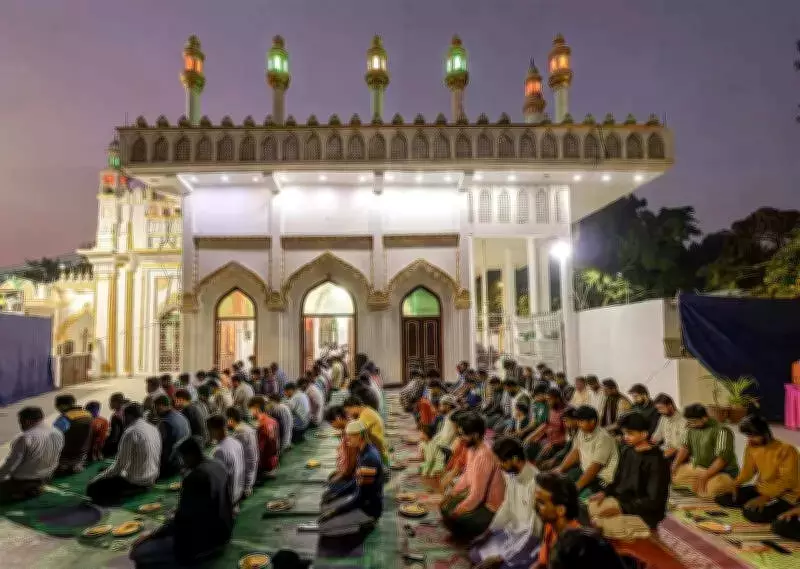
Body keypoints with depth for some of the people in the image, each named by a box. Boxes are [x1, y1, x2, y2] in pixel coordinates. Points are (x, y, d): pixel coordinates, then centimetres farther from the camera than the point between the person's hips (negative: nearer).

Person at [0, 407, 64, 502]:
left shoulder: (24, 438, -24)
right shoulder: (58, 433, -4)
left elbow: (11, 463, -19)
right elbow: (55, 460, 8)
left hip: (22, 480, -7)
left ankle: (21, 493, 0)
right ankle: (33, 488, 11)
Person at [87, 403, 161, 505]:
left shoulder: (131, 432, -19)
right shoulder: (154, 429, 4)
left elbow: (121, 464, -19)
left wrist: (98, 477, -4)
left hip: (136, 481, -8)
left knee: (93, 487, -1)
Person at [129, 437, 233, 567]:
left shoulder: (193, 478, -22)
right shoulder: (219, 467, 3)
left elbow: (181, 520, -19)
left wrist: (149, 537, -8)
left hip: (203, 540, -9)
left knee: (138, 553, -7)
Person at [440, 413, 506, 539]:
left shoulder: (484, 455, -31)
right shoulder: (472, 448, -2)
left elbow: (477, 495, -28)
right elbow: (467, 476, 14)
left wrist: (456, 512, -18)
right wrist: (452, 493, 2)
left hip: (490, 508, -9)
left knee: (450, 518, -18)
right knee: (445, 505, 8)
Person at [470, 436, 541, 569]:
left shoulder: (535, 483, -29)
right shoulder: (510, 474, -4)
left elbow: (531, 530, -25)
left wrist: (502, 557, -23)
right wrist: (487, 534, 9)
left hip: (530, 538, -8)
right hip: (512, 530, 8)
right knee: (475, 554, 4)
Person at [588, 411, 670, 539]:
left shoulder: (656, 461, -19)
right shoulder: (626, 451, 5)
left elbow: (654, 501, -22)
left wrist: (621, 508, -27)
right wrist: (604, 493, -4)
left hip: (646, 513, -8)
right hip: (623, 501, 8)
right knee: (593, 505, -7)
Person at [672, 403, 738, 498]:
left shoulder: (721, 431, -21)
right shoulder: (692, 428, 2)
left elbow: (722, 458, -25)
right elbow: (685, 446, 7)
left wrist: (705, 476, -28)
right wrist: (675, 465, -7)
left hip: (721, 472, -7)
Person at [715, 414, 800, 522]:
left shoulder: (786, 449, -21)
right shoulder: (751, 447, -1)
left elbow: (787, 481, -24)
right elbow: (748, 471, 9)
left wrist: (765, 497, -32)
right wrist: (735, 484, -9)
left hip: (785, 494, -6)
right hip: (760, 489, 7)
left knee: (753, 513, -30)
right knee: (722, 498, -6)